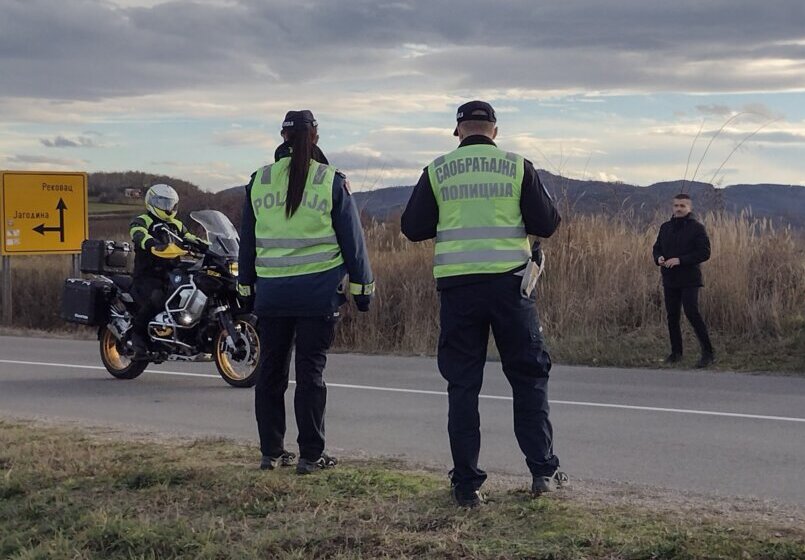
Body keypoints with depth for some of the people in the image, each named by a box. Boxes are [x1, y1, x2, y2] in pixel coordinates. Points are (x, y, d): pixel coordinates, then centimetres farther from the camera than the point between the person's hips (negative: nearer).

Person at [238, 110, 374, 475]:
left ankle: (271, 451, 16)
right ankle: (311, 455, 2)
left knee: (271, 371, 11)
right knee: (311, 372, 1)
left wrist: (247, 287, 19)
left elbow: (247, 240, 12)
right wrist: (362, 287, 6)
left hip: (271, 291, 3)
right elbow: (352, 239, -1)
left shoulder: (259, 181, 6)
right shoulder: (332, 182, -3)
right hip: (319, 291, -3)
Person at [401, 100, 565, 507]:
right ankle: (543, 470, 15)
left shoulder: (437, 172, 3)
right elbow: (547, 224, 0)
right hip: (509, 283, 0)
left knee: (462, 385, 6)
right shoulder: (518, 167, 1)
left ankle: (466, 484, 7)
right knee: (528, 377, 13)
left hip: (457, 287, 1)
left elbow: (413, 229, 4)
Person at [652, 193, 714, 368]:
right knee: (672, 316, 9)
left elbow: (704, 252, -13)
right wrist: (658, 258, -5)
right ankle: (676, 352, 21)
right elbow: (657, 247, 20)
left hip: (689, 280, -6)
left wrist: (680, 260, -21)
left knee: (692, 313, -16)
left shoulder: (696, 227, -6)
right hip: (669, 280, 6)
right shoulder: (666, 227, 12)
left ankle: (708, 352, -10)